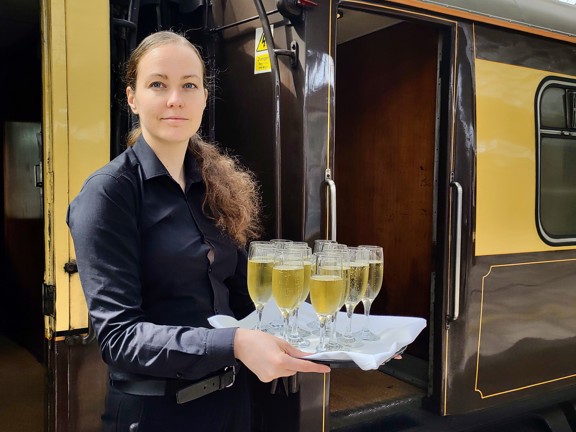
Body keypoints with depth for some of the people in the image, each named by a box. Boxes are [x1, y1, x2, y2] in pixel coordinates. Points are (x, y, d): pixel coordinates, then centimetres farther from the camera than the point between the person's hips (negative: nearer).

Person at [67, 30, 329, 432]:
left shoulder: (220, 186, 4)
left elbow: (238, 299, 8)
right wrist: (234, 344, -34)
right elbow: (118, 333, -22)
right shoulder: (109, 191, -15)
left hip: (231, 398, 6)